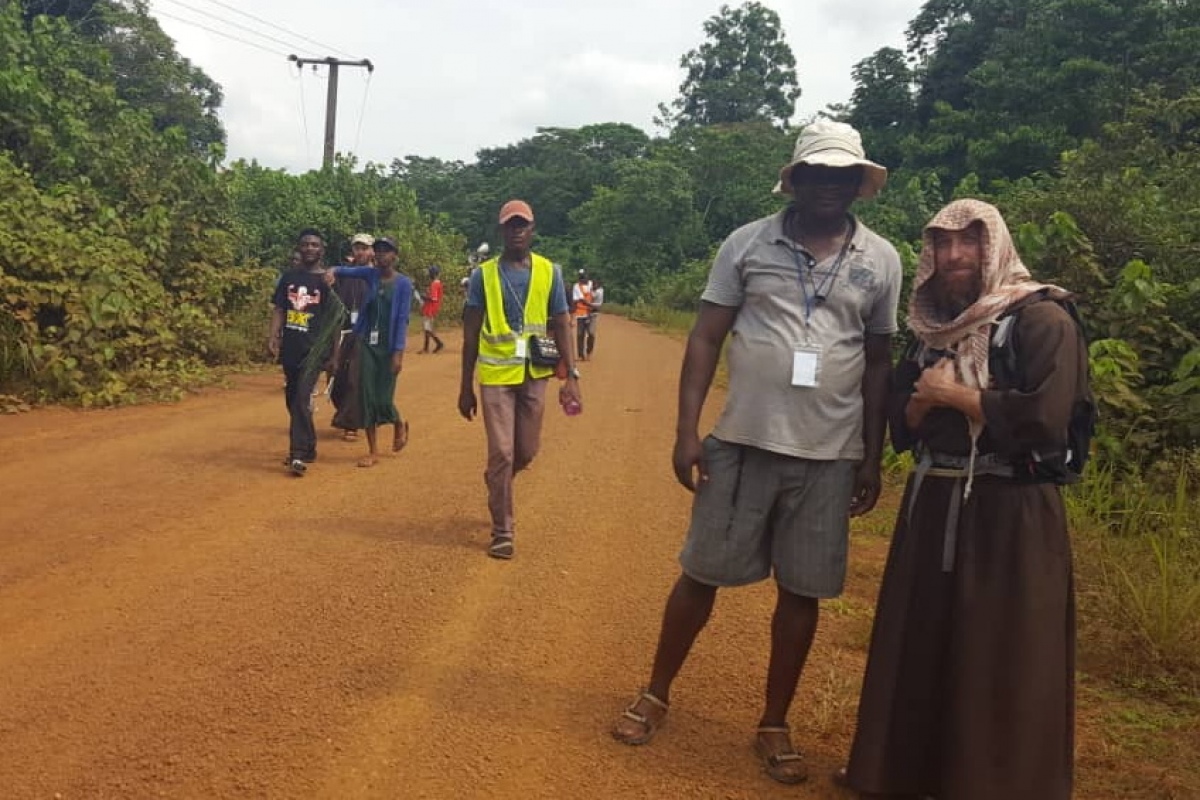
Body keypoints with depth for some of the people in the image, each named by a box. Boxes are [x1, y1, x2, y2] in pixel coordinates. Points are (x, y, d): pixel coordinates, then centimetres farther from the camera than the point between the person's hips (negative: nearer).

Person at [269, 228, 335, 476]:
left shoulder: (327, 280, -2)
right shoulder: (288, 277, 10)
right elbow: (279, 310, 9)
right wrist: (273, 337, -5)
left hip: (314, 349, -5)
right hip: (290, 348, 5)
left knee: (302, 399, -15)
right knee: (292, 400, 11)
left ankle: (298, 454, -14)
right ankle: (308, 448, 24)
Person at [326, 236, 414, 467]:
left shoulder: (403, 283, -7)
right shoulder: (371, 274, 4)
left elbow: (403, 319, -11)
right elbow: (346, 271, -4)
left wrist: (398, 352, -15)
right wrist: (333, 271, -28)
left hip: (389, 346, -4)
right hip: (367, 343, 4)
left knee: (383, 400, -3)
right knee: (366, 396, 2)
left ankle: (399, 424, 32)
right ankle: (373, 451, 11)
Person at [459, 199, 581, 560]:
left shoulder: (549, 272, 3)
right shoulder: (483, 275, -1)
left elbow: (561, 326, 3)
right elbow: (470, 335, 1)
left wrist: (571, 376, -6)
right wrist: (466, 387, -1)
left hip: (535, 375, 2)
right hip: (496, 375, -2)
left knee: (527, 451, 10)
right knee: (501, 453, -4)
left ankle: (496, 483, 43)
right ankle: (503, 532, 7)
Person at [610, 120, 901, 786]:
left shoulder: (881, 261, 4)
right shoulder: (748, 244, -1)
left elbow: (879, 364, 9)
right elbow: (706, 338, -1)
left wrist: (873, 457, 7)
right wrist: (686, 430, -8)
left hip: (830, 455, 2)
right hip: (743, 442, -1)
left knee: (802, 591, 8)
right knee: (702, 573, 7)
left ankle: (774, 725, 24)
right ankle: (656, 695, 27)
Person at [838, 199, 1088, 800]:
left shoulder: (1041, 320, -9)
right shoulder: (933, 329, 13)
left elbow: (1044, 418, -21)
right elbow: (899, 422, 14)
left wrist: (951, 394, -11)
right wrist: (926, 399, -8)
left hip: (1010, 514, -7)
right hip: (933, 506, 7)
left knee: (1000, 666, 0)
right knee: (918, 649, 14)